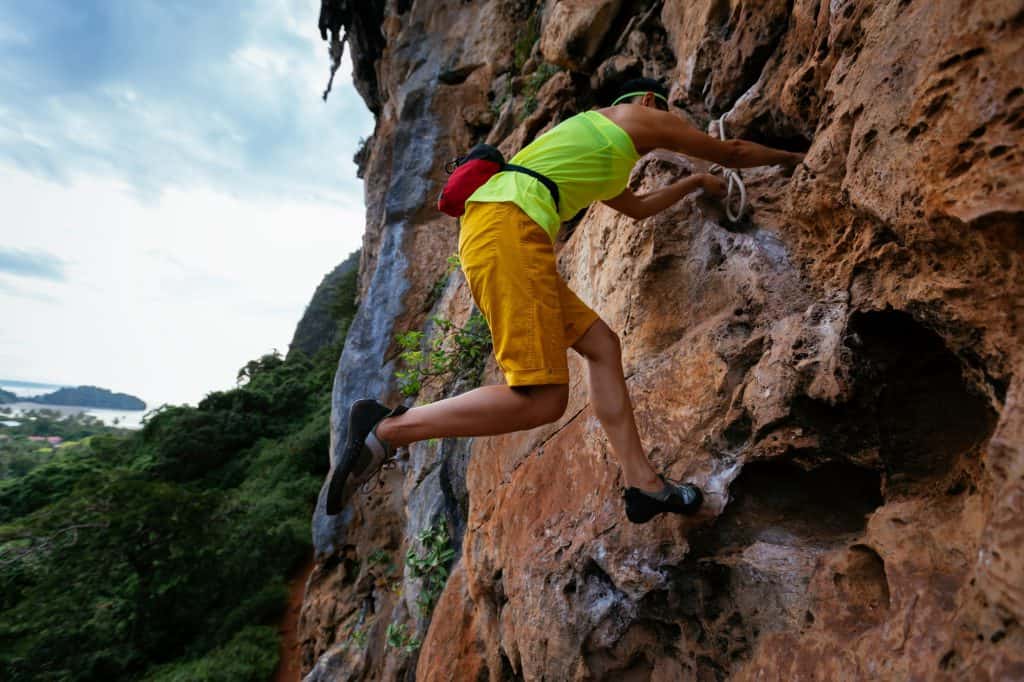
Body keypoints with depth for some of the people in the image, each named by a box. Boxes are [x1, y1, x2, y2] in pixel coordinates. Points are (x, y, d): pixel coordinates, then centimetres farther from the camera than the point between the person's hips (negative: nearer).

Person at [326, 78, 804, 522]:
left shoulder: (594, 157, 39)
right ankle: (385, 430, -12)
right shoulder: (635, 116, 18)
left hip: (484, 233, 10)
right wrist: (788, 158, 46)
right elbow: (731, 153, 28)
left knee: (601, 343, 10)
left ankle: (643, 484, 9)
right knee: (542, 400, -16)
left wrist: (693, 183, 66)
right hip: (508, 226, -10)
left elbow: (636, 207, 55)